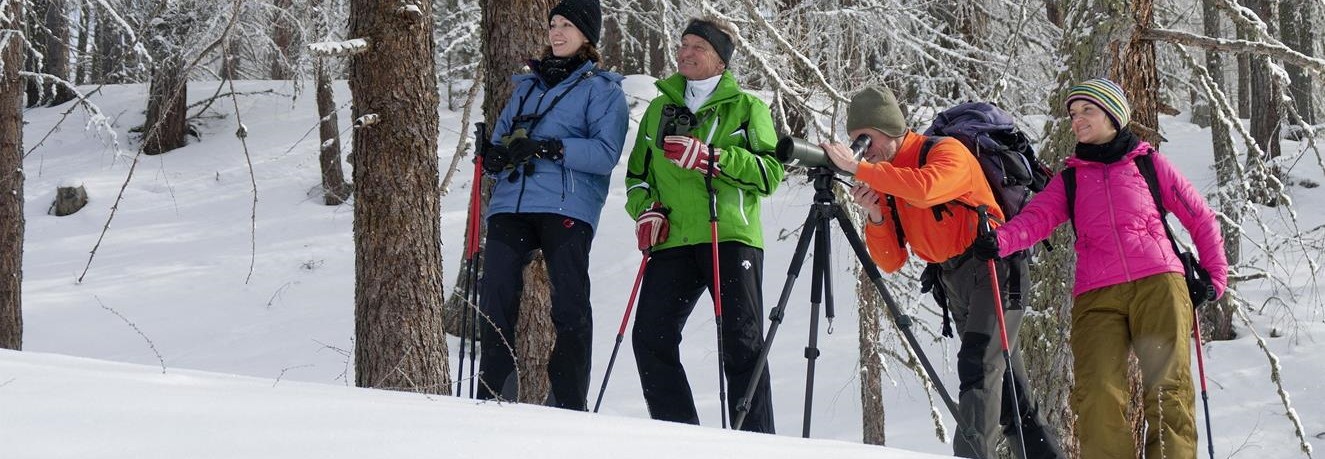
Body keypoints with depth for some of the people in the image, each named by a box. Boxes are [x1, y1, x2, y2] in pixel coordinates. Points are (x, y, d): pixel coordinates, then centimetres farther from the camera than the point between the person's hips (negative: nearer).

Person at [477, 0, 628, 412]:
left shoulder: (602, 89, 8)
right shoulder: (528, 85, 25)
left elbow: (606, 153, -6)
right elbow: (501, 135, 22)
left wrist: (551, 149, -19)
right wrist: (495, 156, -3)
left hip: (566, 207, -5)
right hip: (510, 203, 5)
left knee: (570, 308, -8)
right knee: (496, 304, -2)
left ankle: (570, 406, -6)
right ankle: (491, 400, 4)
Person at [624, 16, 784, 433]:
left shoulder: (747, 108, 7)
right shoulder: (659, 109, 20)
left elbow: (770, 171, -7)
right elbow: (638, 172, 26)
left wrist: (709, 157, -19)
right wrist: (645, 208, 5)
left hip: (731, 238, -4)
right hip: (672, 242, 4)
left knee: (742, 344, -6)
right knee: (650, 337, -7)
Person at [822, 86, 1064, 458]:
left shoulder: (947, 152, -13)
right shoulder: (885, 180, 8)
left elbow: (925, 189, -37)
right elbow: (891, 261, 4)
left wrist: (858, 168, -33)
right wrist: (875, 217, -14)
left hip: (992, 269, -9)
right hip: (954, 283, 9)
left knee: (978, 365, -24)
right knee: (1004, 386, 11)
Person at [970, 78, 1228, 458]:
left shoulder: (1150, 163, 19)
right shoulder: (1069, 180, 23)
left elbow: (1200, 219, 23)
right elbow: (1036, 218, 4)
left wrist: (1214, 274, 14)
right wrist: (1000, 240, -17)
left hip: (1158, 283, -1)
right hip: (1097, 296, 1)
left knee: (1168, 385, -14)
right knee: (1098, 393, -18)